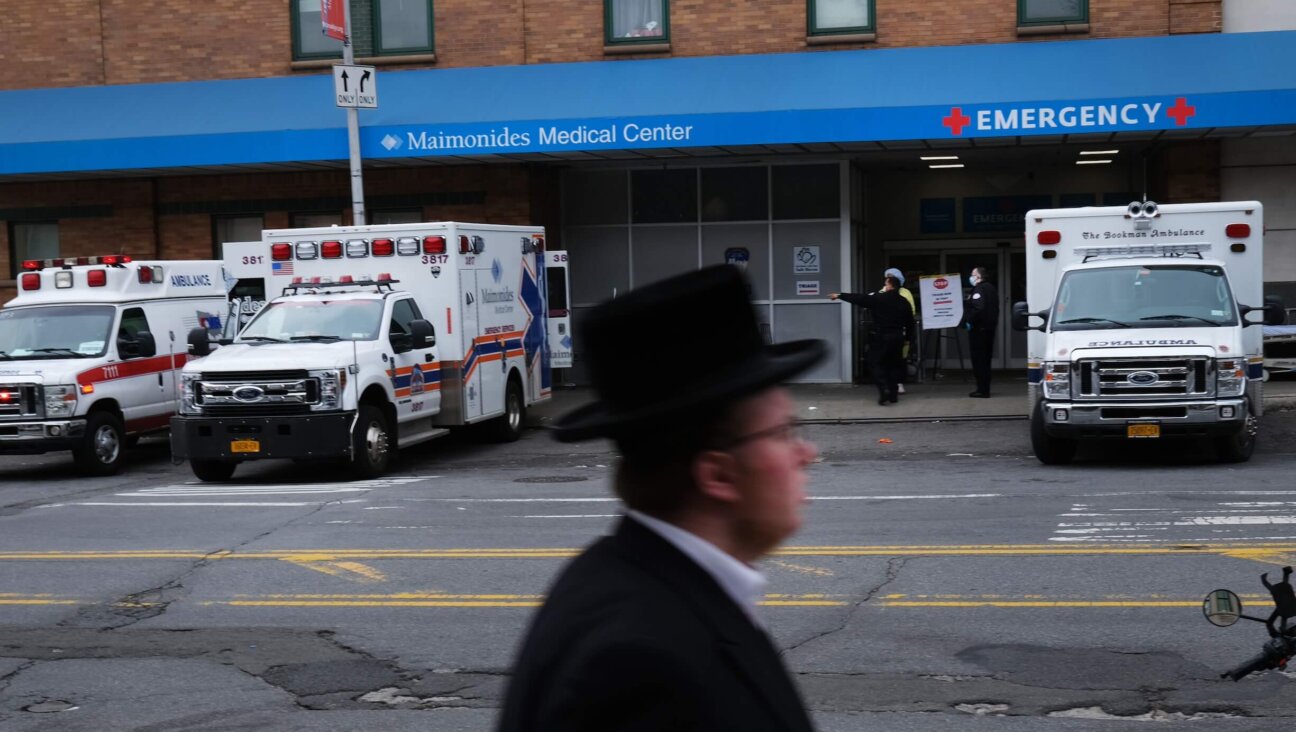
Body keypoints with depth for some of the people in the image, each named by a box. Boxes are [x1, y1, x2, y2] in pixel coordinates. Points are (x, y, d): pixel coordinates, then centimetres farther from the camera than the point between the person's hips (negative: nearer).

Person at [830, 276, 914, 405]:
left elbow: (859, 299, -6)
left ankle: (884, 389, -14)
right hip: (898, 337, 5)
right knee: (891, 364, 15)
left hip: (881, 337, -5)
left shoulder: (879, 298, -10)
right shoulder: (904, 302, 6)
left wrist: (840, 296, 4)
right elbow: (910, 322, 10)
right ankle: (893, 394, 10)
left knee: (875, 363, 5)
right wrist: (906, 337, 23)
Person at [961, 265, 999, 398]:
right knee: (985, 359, 15)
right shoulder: (991, 288, 15)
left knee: (978, 359, -6)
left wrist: (969, 321, -19)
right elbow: (995, 308, 19)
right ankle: (985, 389, 18)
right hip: (990, 327, 10)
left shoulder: (979, 289, -15)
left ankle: (982, 390, -9)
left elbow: (978, 308, -28)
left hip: (978, 328, -10)